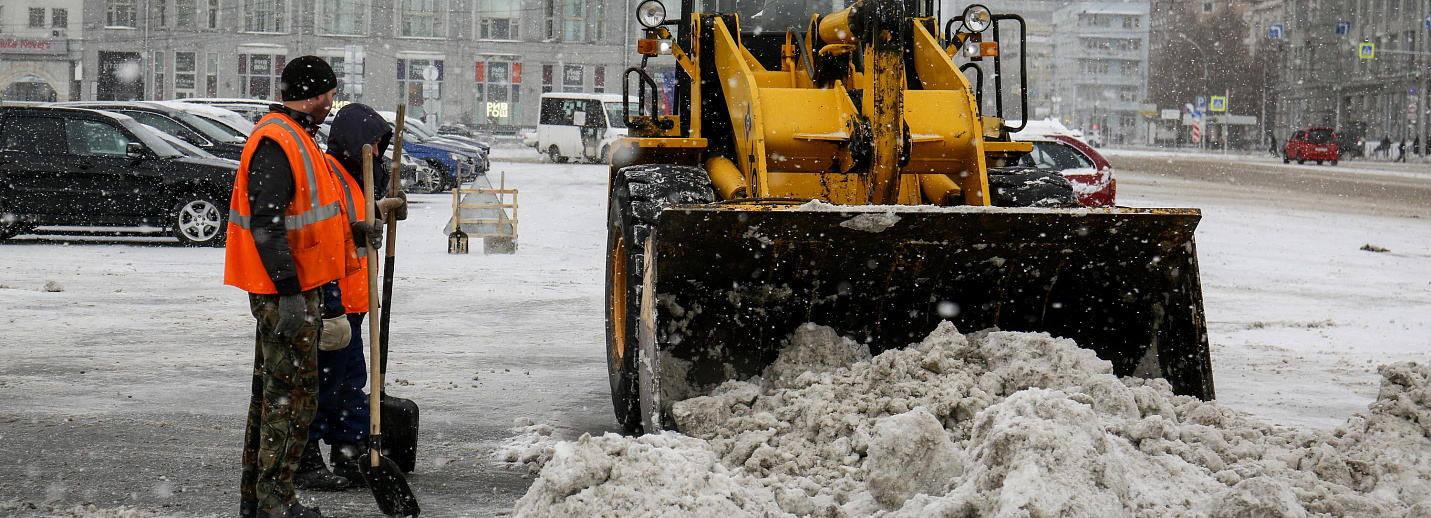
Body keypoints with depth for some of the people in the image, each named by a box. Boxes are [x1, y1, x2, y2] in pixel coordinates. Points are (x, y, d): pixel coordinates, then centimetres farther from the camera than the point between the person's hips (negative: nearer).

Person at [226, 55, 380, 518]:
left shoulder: (294, 138, 17)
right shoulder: (276, 143, -18)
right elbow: (267, 224, -24)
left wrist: (352, 234, 17)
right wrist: (289, 293, -26)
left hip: (292, 289, 11)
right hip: (286, 292, -11)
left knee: (272, 391, 16)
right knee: (291, 393, -6)